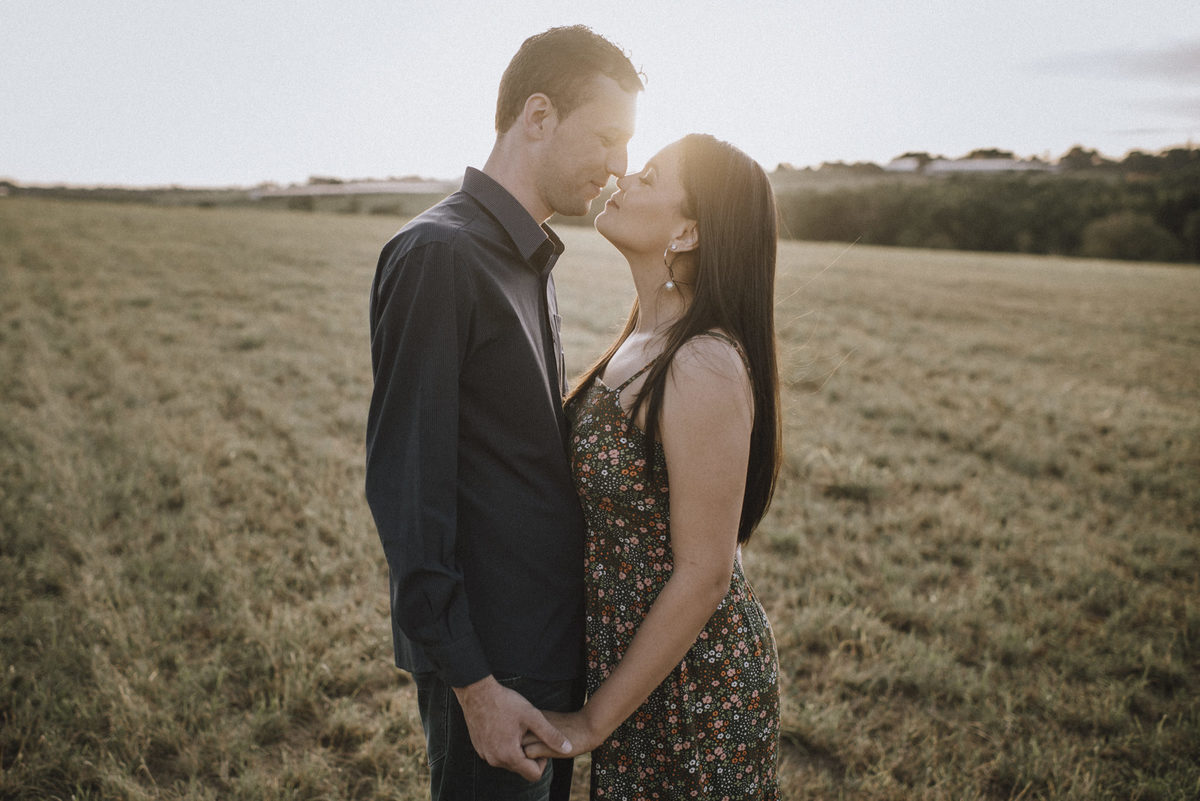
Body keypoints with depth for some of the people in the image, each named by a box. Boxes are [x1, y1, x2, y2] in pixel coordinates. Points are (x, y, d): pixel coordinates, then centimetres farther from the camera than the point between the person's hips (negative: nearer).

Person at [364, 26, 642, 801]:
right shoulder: (436, 255, -18)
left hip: (555, 640, 8)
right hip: (492, 661, -8)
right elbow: (405, 487, -20)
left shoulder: (530, 260, 11)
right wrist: (471, 683, -19)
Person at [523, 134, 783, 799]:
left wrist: (596, 722, -16)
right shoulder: (643, 343, 1)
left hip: (694, 681, -8)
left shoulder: (705, 366, -26)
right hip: (628, 649, 8)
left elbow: (704, 575, -24)